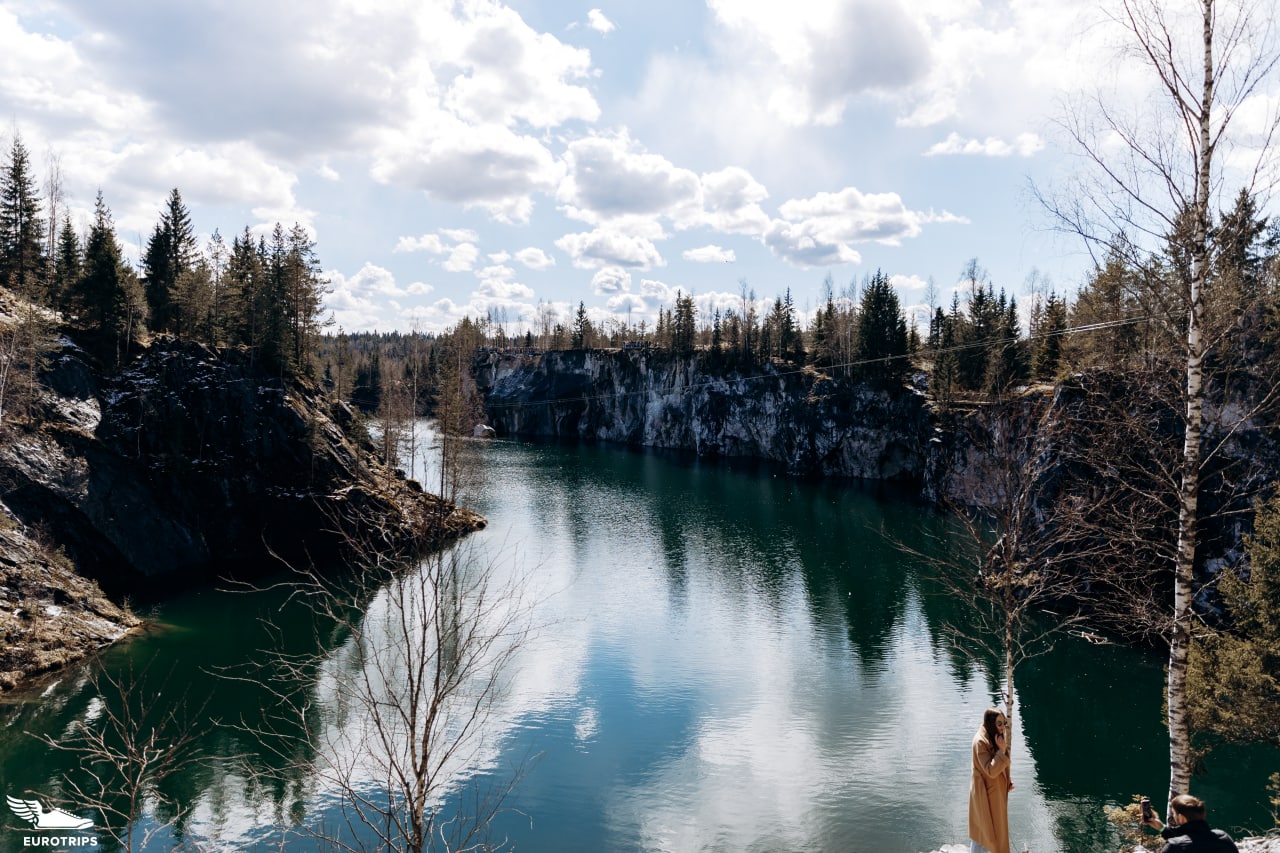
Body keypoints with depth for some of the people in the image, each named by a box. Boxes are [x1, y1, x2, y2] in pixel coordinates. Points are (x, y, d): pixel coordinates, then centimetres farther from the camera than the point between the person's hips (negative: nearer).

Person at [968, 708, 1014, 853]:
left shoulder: (994, 738, 3)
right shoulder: (981, 742, -26)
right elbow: (991, 770, -29)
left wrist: (1008, 780, 6)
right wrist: (1002, 750, -31)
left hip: (995, 792, 9)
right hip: (986, 793, -9)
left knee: (993, 829, 19)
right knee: (983, 830, 2)